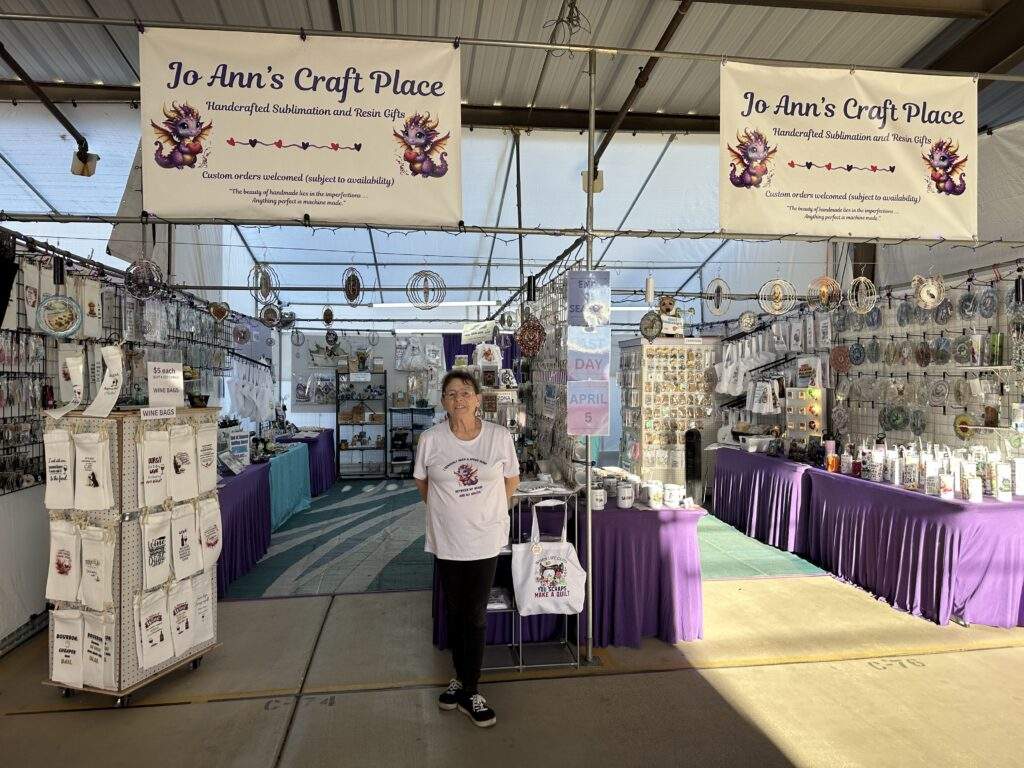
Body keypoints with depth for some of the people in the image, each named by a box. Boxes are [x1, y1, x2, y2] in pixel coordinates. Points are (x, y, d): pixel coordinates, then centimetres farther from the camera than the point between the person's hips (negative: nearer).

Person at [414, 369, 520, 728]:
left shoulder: (500, 436, -9)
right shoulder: (430, 439, -8)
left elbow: (512, 479, 6)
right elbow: (422, 481, 9)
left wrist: (489, 510, 7)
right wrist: (445, 510, 9)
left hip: (485, 539, -1)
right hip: (447, 539, 1)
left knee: (475, 615, 4)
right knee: (455, 611, 15)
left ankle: (468, 690, 18)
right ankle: (462, 676, 34)